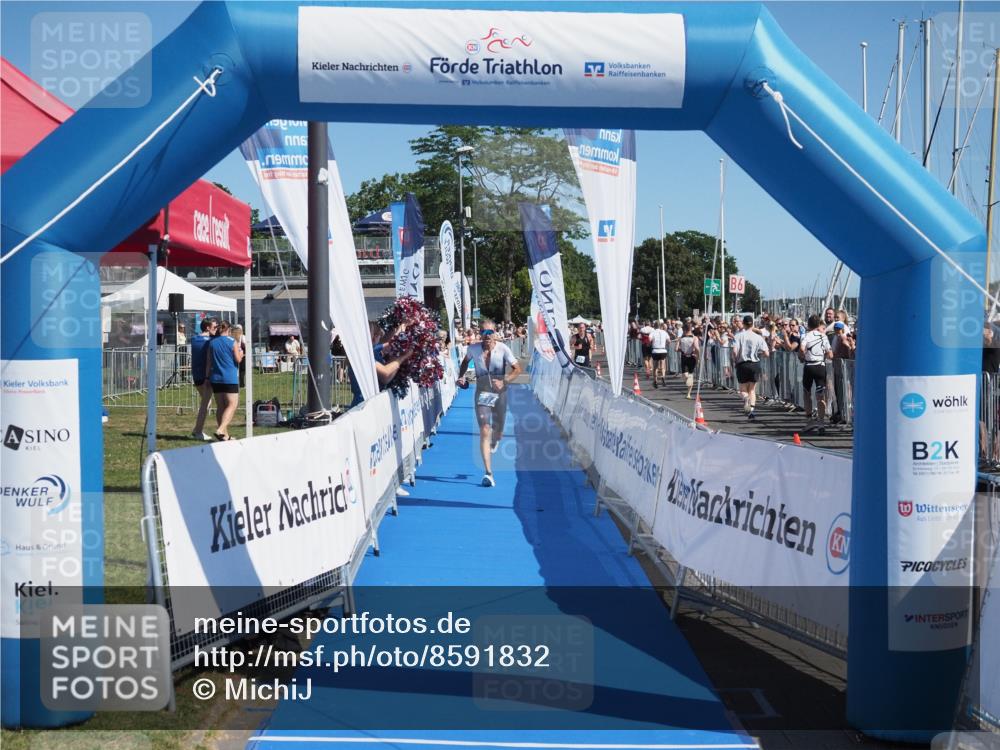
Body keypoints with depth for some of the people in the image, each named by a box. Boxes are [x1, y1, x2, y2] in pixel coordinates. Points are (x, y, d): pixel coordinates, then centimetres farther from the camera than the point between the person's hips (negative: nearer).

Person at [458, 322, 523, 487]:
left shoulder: (503, 349, -10)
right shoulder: (474, 349, -3)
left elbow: (517, 369, -8)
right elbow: (465, 361, 19)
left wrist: (504, 381, -21)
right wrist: (462, 376, 4)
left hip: (500, 393, 0)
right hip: (482, 393, 0)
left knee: (498, 431, 12)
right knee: (484, 431, -12)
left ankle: (494, 442, 54)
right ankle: (488, 473, -15)